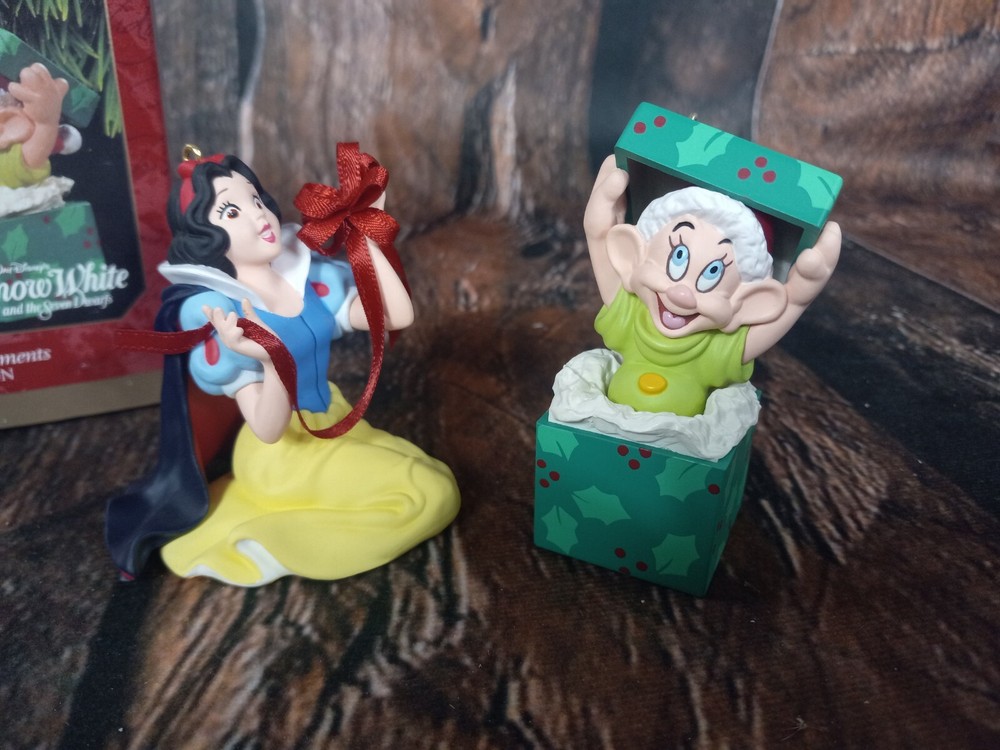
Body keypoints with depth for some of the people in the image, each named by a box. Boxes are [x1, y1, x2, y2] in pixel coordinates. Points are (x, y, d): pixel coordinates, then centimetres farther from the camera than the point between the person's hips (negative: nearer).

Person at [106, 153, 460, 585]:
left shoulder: (305, 274, -5)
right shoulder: (216, 311, -21)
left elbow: (398, 316, -10)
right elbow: (268, 429, -25)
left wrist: (364, 236, -14)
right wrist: (272, 359, -44)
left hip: (333, 424, 7)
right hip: (283, 454, -7)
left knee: (438, 482, 9)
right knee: (431, 496, -14)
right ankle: (259, 546, -10)